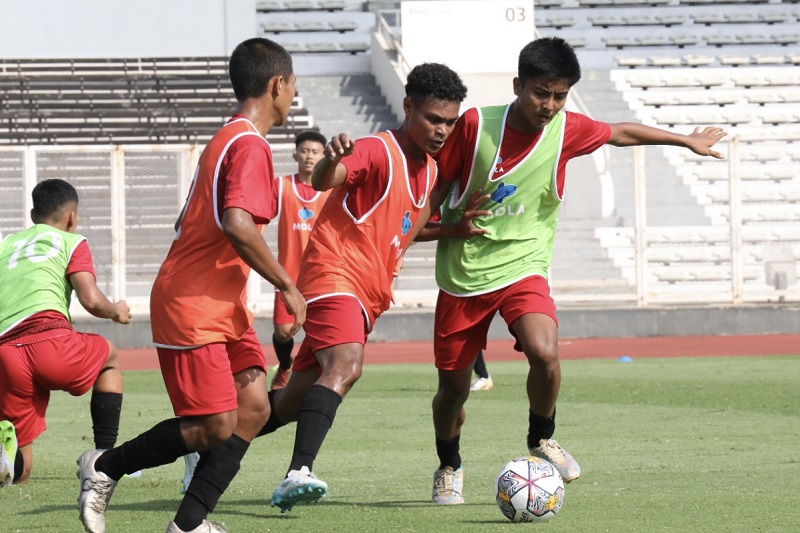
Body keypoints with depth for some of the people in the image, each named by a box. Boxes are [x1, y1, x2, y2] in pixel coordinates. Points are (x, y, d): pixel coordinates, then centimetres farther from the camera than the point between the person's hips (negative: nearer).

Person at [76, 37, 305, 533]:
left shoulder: (229, 139, 16)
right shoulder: (250, 145, -16)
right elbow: (237, 226, -29)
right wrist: (287, 286, -20)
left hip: (222, 306, 10)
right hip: (193, 309, -10)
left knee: (253, 408, 0)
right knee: (214, 428, -9)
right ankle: (104, 467, 9)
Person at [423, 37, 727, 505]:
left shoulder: (568, 130, -5)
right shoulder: (476, 125, -13)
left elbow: (621, 133, 14)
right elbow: (436, 183, 1)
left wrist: (688, 140, 23)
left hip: (522, 268, 1)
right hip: (463, 272, 0)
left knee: (544, 352, -27)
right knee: (454, 386, 7)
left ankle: (542, 440, 1)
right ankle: (449, 467, 37)